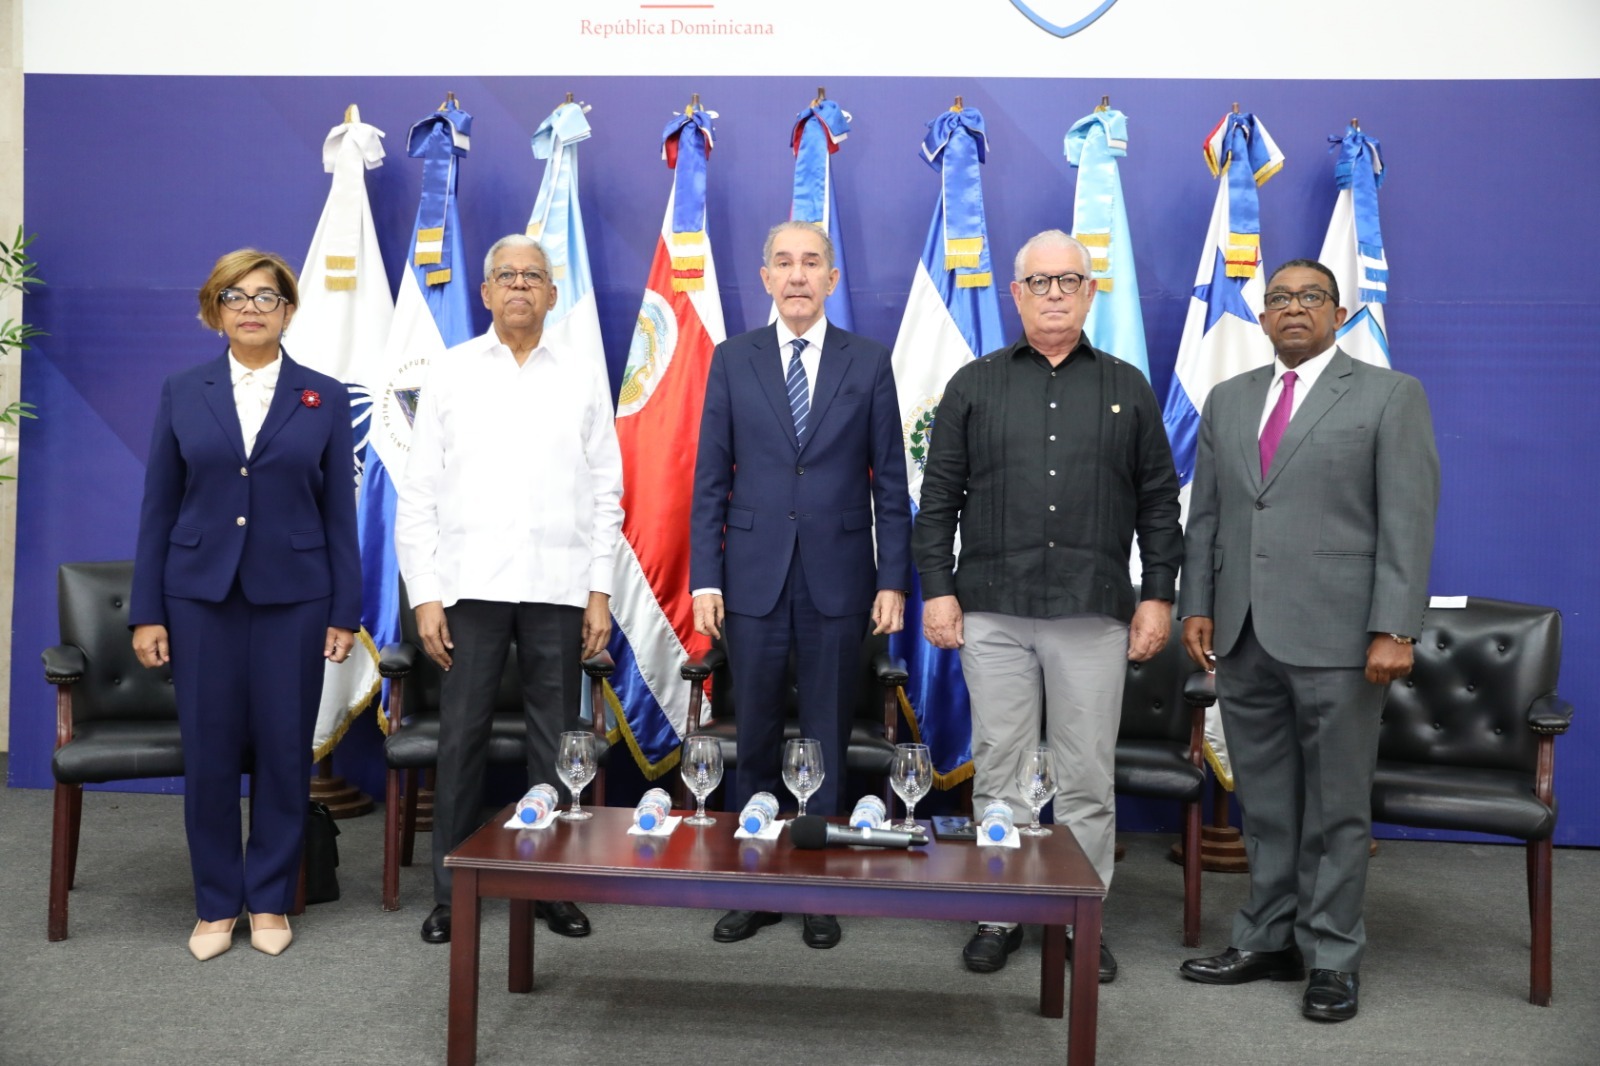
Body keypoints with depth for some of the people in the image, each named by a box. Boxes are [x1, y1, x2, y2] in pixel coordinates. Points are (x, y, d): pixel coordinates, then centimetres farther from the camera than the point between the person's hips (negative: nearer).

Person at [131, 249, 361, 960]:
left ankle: (270, 900, 21)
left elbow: (339, 513, 2)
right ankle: (216, 903, 21)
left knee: (284, 750, 5)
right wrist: (145, 612, 0)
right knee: (209, 751, 5)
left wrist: (345, 612, -2)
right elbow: (158, 508, 5)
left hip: (293, 597, 0)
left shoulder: (325, 398, 3)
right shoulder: (182, 393, 5)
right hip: (201, 595, 1)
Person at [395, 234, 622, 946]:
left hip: (558, 585, 1)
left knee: (557, 739, 6)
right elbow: (418, 492, 4)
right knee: (462, 736, 3)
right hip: (471, 584, 0)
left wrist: (601, 591, 0)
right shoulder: (450, 374, 7)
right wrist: (424, 595, -3)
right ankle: (452, 892, 16)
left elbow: (605, 491, 7)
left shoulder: (584, 375, 9)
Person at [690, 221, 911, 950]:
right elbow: (710, 480, 3)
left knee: (826, 740, 8)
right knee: (754, 738, 8)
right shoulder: (733, 359, 5)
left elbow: (889, 482, 3)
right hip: (755, 579, 1)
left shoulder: (868, 361, 4)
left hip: (838, 579, 0)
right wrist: (705, 579, -3)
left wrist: (894, 581, -3)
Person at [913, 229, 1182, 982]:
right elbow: (938, 497, 6)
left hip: (1094, 614, 1)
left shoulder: (1127, 389, 11)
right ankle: (999, 914, 18)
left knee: (1087, 775, 5)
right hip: (993, 613, 0)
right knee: (999, 770, 6)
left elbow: (1158, 502, 10)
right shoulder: (974, 385, 9)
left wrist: (1158, 595, 2)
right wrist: (937, 589, -2)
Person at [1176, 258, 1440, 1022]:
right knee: (1263, 803, 12)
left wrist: (1395, 629, -12)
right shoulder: (1228, 400, 14)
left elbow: (1408, 521, -5)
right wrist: (1197, 606, 6)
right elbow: (1205, 516, 13)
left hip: (1335, 636, -4)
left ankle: (1331, 958, 18)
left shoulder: (1389, 396, 2)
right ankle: (1268, 941, 24)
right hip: (1243, 636, 4)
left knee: (1336, 807, 5)